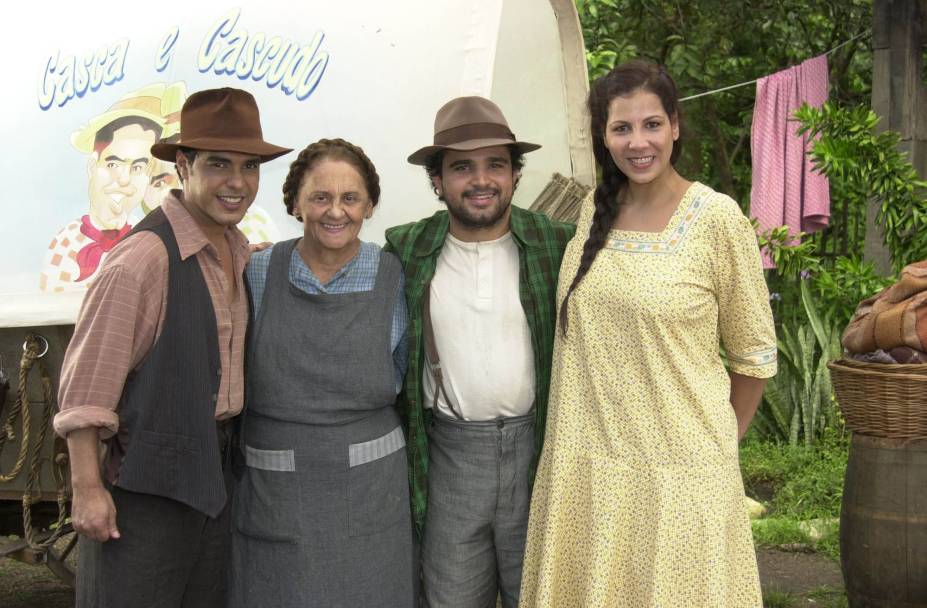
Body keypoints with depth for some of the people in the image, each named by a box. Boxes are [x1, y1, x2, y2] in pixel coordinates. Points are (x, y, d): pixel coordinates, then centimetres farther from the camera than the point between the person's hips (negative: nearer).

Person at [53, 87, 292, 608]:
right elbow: (87, 379, -19)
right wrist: (87, 487, -19)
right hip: (150, 480, -8)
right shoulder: (146, 255, -18)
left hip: (218, 473, 8)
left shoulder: (238, 251, 8)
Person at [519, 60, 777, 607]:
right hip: (586, 460, 4)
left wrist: (722, 442, 6)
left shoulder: (717, 218, -9)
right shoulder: (592, 213, 5)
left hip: (678, 467, -4)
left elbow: (754, 356, -1)